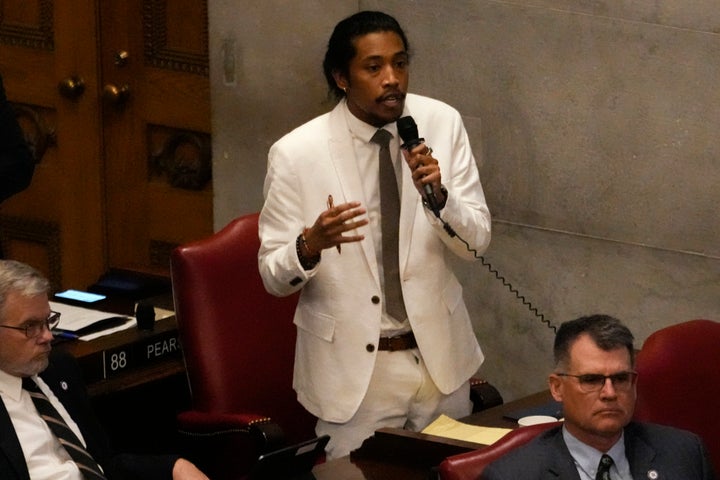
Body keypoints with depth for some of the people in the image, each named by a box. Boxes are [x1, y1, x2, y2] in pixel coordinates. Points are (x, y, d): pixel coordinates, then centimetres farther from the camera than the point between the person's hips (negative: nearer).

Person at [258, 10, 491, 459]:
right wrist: (310, 245, -30)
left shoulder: (441, 124, -6)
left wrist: (438, 195, -26)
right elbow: (273, 276, -8)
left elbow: (476, 241, -6)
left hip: (440, 355, 3)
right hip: (352, 367, -3)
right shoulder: (297, 153, -13)